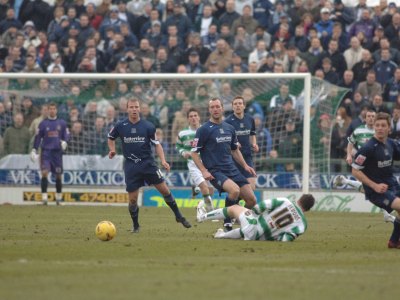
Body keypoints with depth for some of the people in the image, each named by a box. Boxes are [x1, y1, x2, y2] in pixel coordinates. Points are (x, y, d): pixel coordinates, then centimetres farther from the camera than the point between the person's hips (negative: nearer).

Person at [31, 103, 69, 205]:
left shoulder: (62, 123, 6)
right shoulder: (43, 123, 4)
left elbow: (67, 135, 8)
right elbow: (38, 137, 7)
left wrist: (65, 142, -13)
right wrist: (34, 150, 1)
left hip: (57, 151, 1)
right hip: (46, 151, -1)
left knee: (58, 175, 6)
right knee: (44, 172, -15)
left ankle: (58, 197, 21)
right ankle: (44, 197, -15)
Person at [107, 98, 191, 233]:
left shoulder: (148, 126, -3)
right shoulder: (120, 126, -1)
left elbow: (157, 144, 2)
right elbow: (111, 137, 18)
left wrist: (163, 160, -10)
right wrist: (112, 150, 3)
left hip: (148, 163, 0)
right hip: (130, 165, 0)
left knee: (164, 190, -4)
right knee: (132, 199, -1)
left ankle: (179, 216, 12)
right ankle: (135, 225, 19)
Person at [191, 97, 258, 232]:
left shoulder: (229, 128, 13)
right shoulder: (204, 130, -5)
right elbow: (194, 152, -4)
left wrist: (245, 165, 15)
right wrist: (204, 171, -14)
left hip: (232, 170, 6)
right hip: (215, 171, -6)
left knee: (252, 200, -4)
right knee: (234, 190, -33)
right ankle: (227, 224, -16)